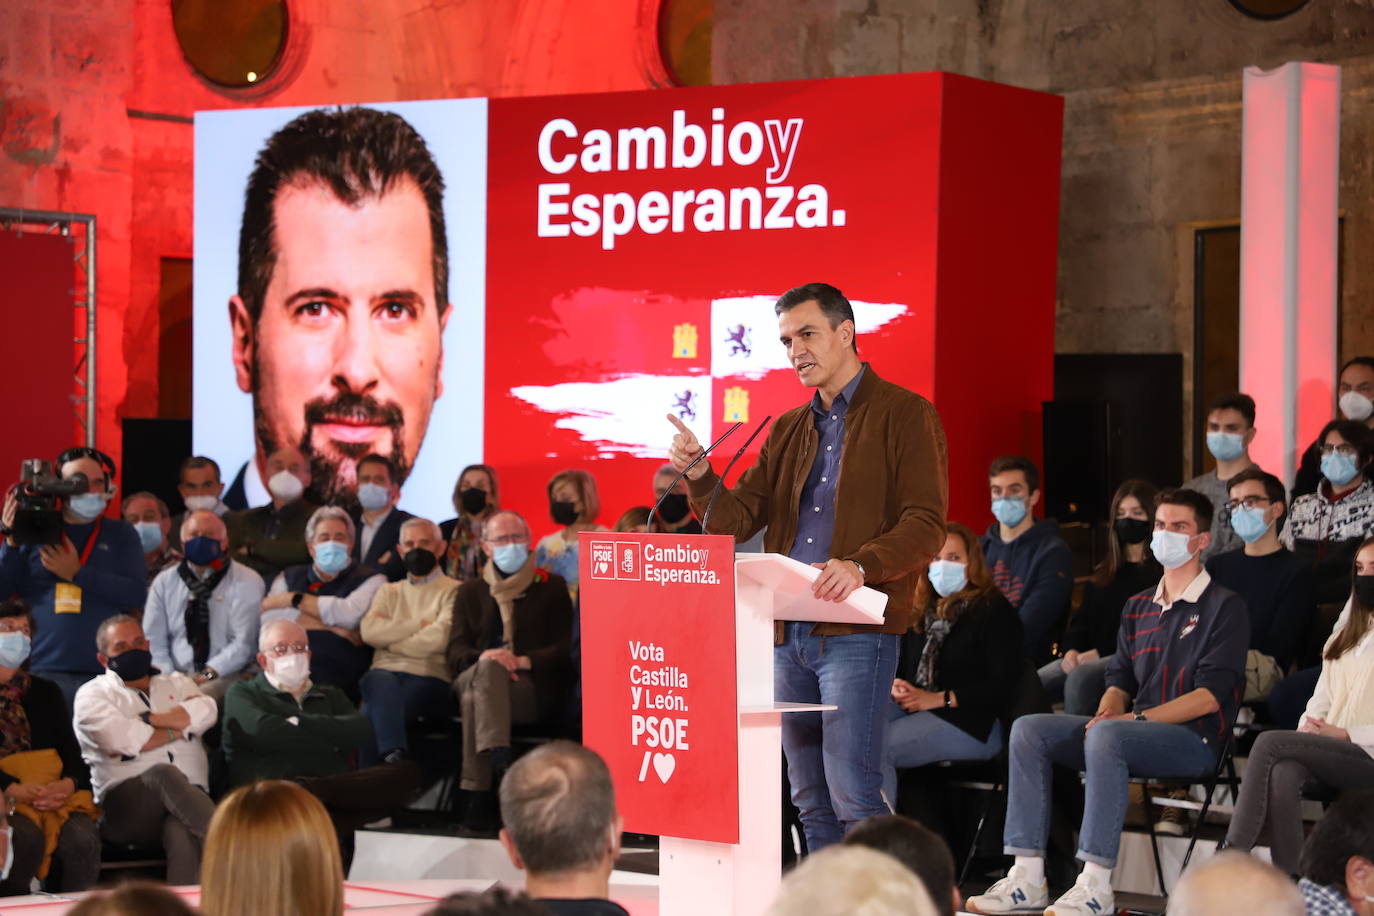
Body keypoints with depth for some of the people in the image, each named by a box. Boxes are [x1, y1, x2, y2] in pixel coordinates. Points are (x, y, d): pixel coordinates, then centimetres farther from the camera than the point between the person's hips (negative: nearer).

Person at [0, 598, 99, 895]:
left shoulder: (45, 693, 23)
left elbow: (73, 754, 14)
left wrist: (68, 785, -9)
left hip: (56, 793, 3)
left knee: (82, 836, -29)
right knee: (25, 836, -36)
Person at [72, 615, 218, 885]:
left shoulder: (176, 683, 28)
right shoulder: (92, 695, 16)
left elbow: (205, 711, 4)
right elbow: (121, 740, -6)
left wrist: (145, 720, -2)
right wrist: (177, 728, 6)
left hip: (188, 800, 2)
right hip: (124, 809, -2)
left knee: (182, 836, -37)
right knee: (163, 774, -38)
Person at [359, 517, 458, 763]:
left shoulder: (453, 592, 12)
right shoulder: (389, 592, 28)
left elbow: (438, 639, -7)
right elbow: (369, 631, 7)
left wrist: (391, 639, 6)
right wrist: (418, 625, 2)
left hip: (429, 679, -3)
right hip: (386, 671, 3)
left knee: (373, 712, -35)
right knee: (380, 682, -38)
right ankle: (394, 755, -51)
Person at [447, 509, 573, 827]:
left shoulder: (551, 587, 18)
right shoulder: (470, 592, 25)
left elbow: (565, 649, 6)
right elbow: (456, 653, 11)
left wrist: (524, 661, -13)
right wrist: (484, 657, -13)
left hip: (534, 690, -2)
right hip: (472, 678, 2)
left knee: (475, 697, -35)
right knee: (487, 669, -36)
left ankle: (474, 793, -45)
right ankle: (499, 760, -52)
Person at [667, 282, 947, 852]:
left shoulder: (905, 415, -1)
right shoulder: (788, 430, 20)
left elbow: (925, 526, -11)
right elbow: (736, 520, 13)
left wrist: (860, 566, -27)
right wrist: (697, 473, -5)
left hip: (856, 632, -7)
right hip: (786, 632, 7)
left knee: (853, 794, -13)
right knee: (810, 800, 9)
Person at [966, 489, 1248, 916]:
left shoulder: (1224, 607, -1)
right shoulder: (1138, 607, 21)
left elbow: (1210, 696, -11)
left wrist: (1138, 718, -18)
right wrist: (1107, 712, -6)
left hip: (1196, 740, -7)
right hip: (1138, 734, 7)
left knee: (1107, 736, -37)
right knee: (1029, 730, -10)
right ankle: (1027, 878, -19)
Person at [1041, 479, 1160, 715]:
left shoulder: (1160, 573, 2)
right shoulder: (1103, 574, 27)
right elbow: (1081, 619, 21)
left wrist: (1098, 653, -15)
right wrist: (1072, 650, -2)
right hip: (1088, 657, 7)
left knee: (1081, 677, -37)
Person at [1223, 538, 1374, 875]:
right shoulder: (1346, 634, 27)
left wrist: (1345, 734, -14)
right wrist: (1308, 728, -1)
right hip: (1330, 753, 5)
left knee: (1270, 743, -27)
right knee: (1283, 773, -32)